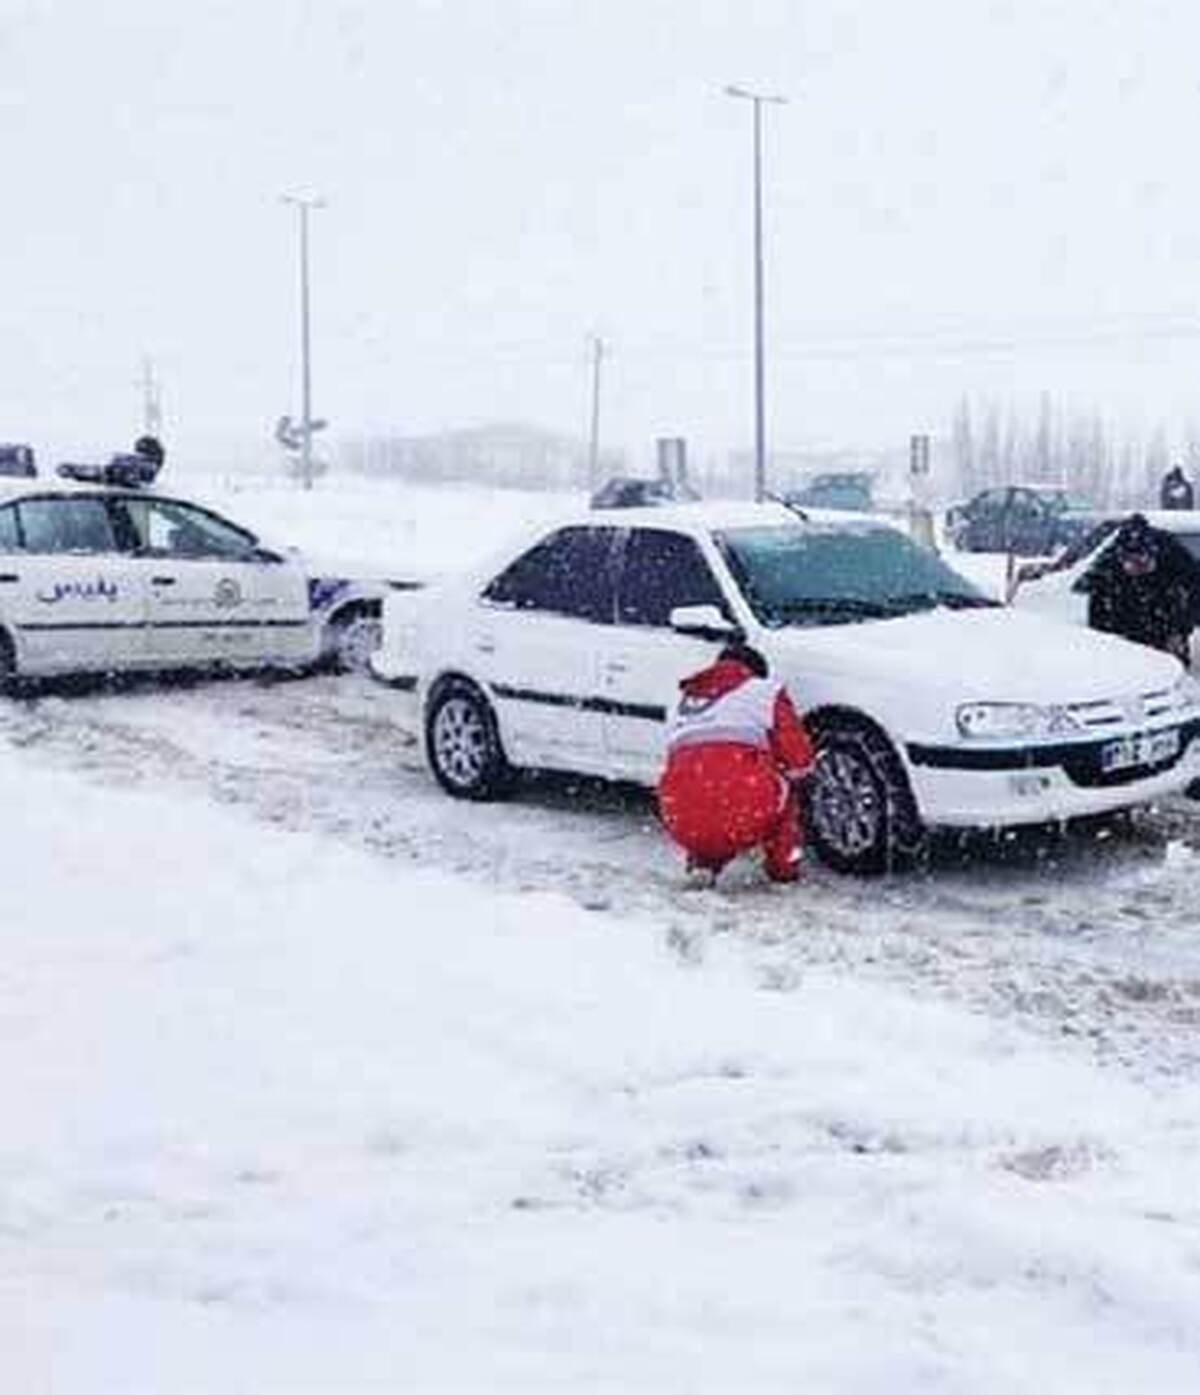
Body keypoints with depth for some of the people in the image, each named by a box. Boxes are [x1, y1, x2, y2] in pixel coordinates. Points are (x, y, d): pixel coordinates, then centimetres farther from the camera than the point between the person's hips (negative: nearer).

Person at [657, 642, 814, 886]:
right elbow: (800, 760, 10)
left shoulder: (684, 700, 30)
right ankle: (784, 866, 25)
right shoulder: (767, 692, 15)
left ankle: (703, 860, 17)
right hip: (743, 817, -4)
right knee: (783, 785, 27)